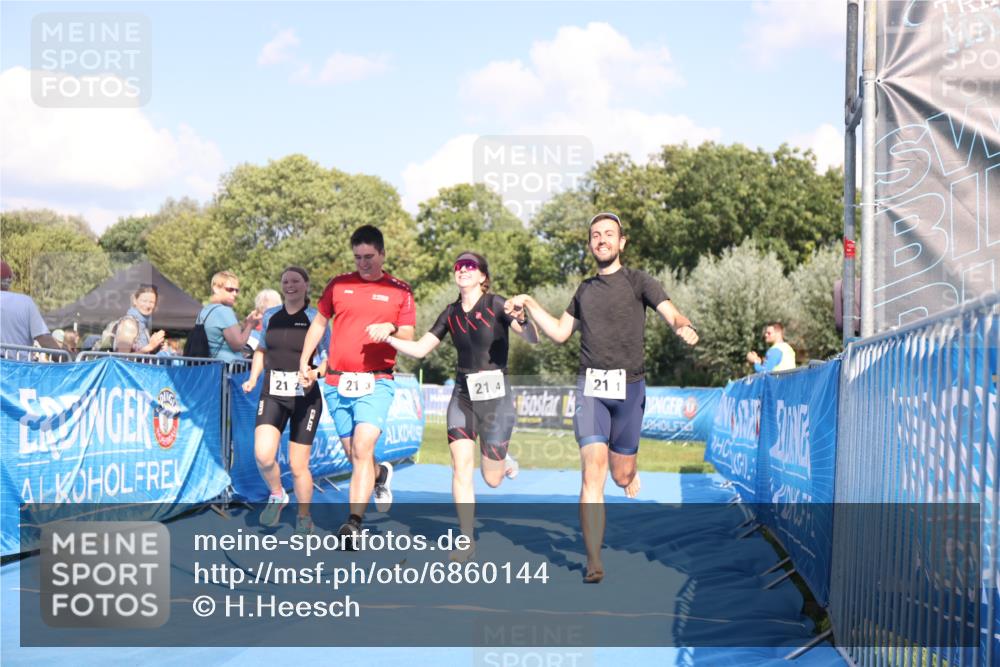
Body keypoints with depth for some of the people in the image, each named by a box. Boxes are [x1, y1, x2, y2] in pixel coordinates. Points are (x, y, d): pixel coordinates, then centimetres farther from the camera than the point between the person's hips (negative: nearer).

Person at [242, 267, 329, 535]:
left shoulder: (316, 318, -2)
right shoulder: (270, 316, 10)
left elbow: (330, 358, 1)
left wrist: (316, 372, -19)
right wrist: (253, 378, 10)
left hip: (305, 396, -3)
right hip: (273, 394, 3)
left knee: (298, 465, 0)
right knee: (263, 455, -18)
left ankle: (304, 517, 22)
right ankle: (277, 496, 13)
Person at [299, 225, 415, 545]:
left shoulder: (400, 291, 4)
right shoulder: (338, 285, 10)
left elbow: (409, 338, 5)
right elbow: (319, 323, 20)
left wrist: (391, 329, -16)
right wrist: (304, 361, 14)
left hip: (376, 383, -3)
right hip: (336, 383, 3)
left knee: (362, 449, -20)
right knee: (353, 456, 11)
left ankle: (354, 522, -22)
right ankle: (381, 474, 44)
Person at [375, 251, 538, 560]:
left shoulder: (496, 304, -9)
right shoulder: (451, 313, 5)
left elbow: (533, 338, -18)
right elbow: (420, 349, 8)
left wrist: (522, 319, -40)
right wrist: (389, 339, -8)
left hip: (495, 396, -3)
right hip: (463, 395, 3)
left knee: (492, 479, 4)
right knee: (461, 467, -10)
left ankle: (503, 461, 41)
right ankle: (467, 540, 0)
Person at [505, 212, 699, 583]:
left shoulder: (638, 282, 3)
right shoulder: (585, 290, 17)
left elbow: (672, 314, -10)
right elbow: (560, 332, 26)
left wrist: (685, 328, -32)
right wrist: (529, 303, 17)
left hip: (629, 386, -2)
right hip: (590, 388, 2)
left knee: (622, 475, 6)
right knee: (593, 470, -13)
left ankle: (630, 472, 46)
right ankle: (594, 562, -14)